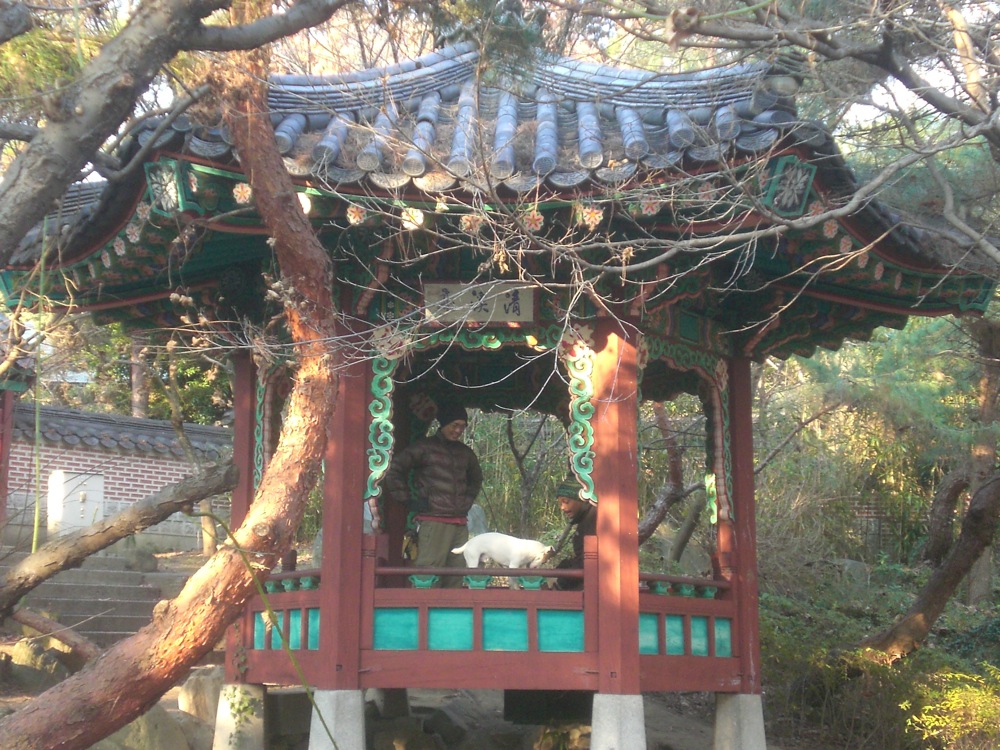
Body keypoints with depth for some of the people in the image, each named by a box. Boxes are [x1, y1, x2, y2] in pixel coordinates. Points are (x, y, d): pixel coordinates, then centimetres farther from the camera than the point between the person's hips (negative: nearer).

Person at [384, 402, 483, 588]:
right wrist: (407, 500, -4)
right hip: (433, 522, -6)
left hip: (460, 524, 6)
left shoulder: (465, 452, 17)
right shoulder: (425, 447, 0)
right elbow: (393, 469, -3)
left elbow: (476, 478, 36)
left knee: (455, 579, 5)